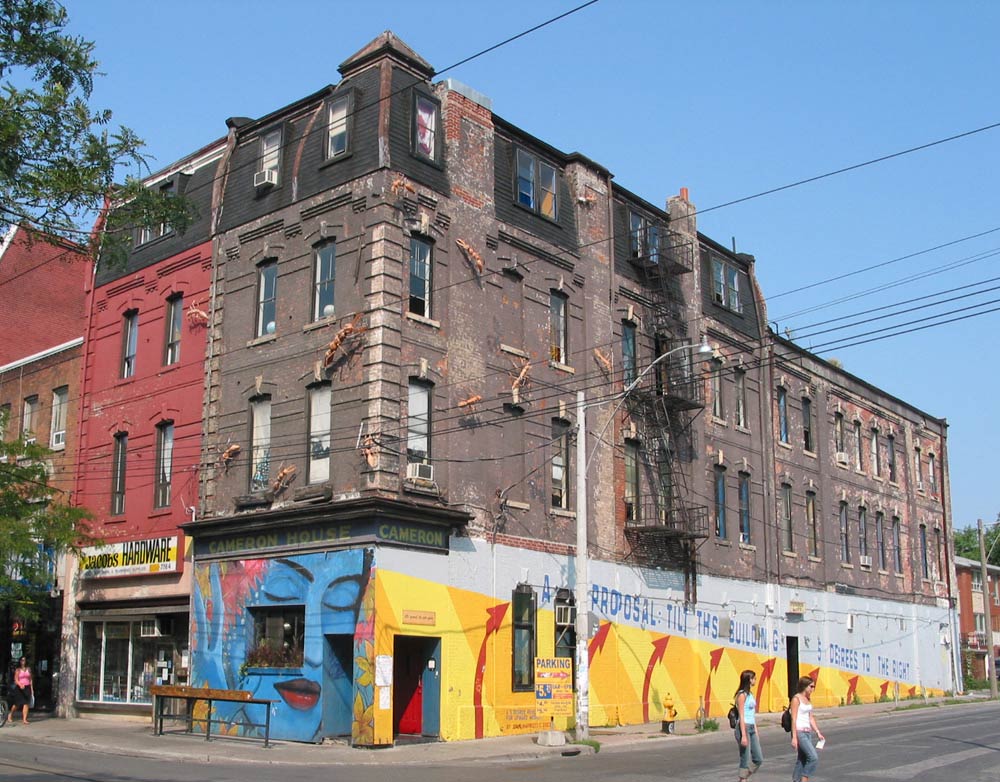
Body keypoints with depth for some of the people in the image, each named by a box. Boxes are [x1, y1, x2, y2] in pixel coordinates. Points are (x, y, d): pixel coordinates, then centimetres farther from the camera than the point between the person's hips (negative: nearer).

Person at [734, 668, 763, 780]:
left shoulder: (750, 694, 15)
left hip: (752, 728, 9)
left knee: (759, 759, 9)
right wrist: (743, 735, -19)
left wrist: (756, 732, 17)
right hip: (744, 727, -9)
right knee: (745, 760, -4)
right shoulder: (742, 695, -11)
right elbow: (741, 716, -15)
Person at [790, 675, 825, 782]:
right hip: (800, 732, -8)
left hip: (808, 732, 8)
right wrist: (794, 737, -19)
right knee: (814, 757, -15)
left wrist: (818, 732, 10)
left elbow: (811, 718, 17)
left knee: (802, 760, 9)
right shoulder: (796, 699, -11)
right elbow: (793, 719, -15)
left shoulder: (808, 699, 14)